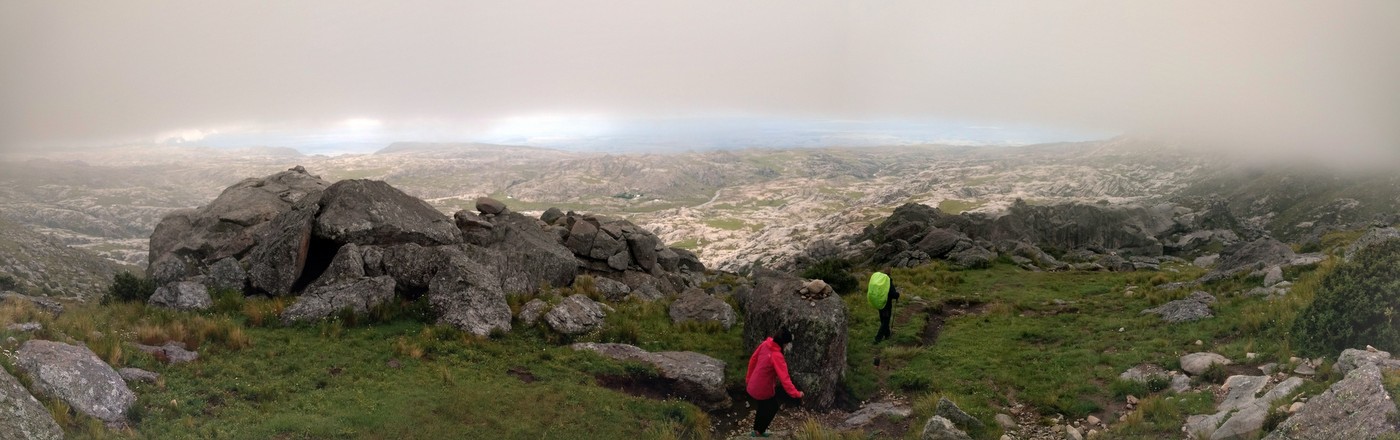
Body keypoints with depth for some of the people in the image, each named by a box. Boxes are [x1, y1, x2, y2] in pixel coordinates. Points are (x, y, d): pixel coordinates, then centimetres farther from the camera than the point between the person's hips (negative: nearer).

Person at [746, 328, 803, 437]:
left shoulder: (765, 344, -8)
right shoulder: (777, 356, -30)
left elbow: (753, 360, 5)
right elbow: (784, 378, -29)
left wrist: (749, 378, 18)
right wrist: (795, 393, -22)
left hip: (753, 386, 7)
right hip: (763, 390, -7)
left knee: (763, 408, 28)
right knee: (772, 408, 21)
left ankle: (757, 431, 42)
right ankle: (759, 432, 32)